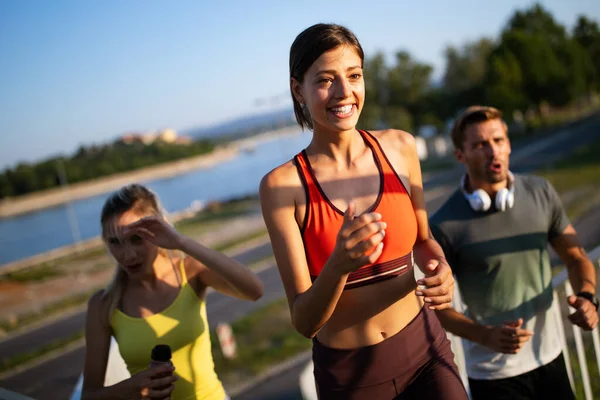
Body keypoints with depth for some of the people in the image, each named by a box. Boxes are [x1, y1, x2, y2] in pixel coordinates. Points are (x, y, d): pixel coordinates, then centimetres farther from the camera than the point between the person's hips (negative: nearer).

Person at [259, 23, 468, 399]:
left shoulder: (400, 147, -7)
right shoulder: (282, 184, -15)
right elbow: (305, 322, -15)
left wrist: (441, 269, -11)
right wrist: (339, 264, -32)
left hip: (425, 347, 2)